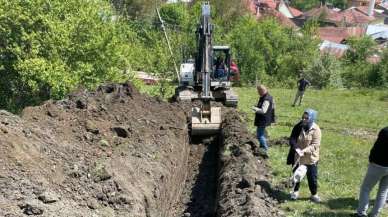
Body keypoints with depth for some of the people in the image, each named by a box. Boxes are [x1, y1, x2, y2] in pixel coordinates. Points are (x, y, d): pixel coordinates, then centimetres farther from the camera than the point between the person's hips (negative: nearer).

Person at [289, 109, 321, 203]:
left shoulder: (316, 130, -16)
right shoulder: (298, 127, -8)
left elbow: (315, 145, -19)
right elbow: (293, 138, -3)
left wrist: (304, 151, -29)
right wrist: (296, 147, -22)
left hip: (311, 158, -3)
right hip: (298, 157, 3)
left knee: (312, 178, 9)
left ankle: (314, 194, 31)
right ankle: (295, 191, 40)